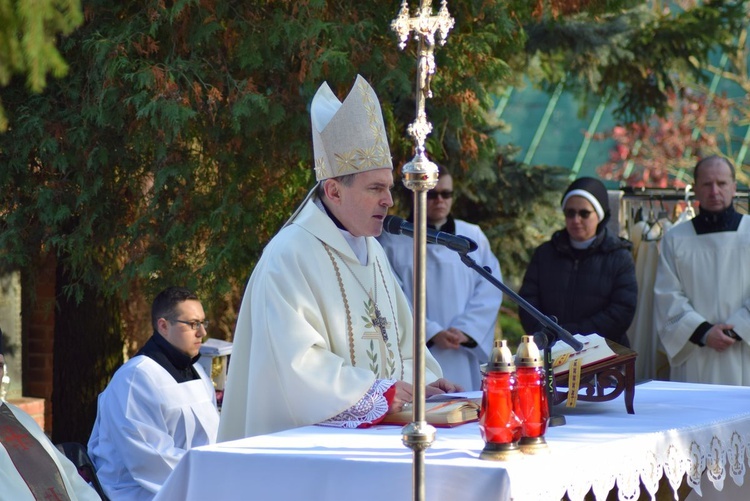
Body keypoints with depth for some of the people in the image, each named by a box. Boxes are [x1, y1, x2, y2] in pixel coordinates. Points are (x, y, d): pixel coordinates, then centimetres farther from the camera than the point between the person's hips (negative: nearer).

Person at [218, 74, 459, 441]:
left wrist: (420, 381, 4)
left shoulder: (371, 251, 18)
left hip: (380, 430, 8)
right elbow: (297, 362, -15)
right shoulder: (290, 256, -10)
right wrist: (375, 393, -16)